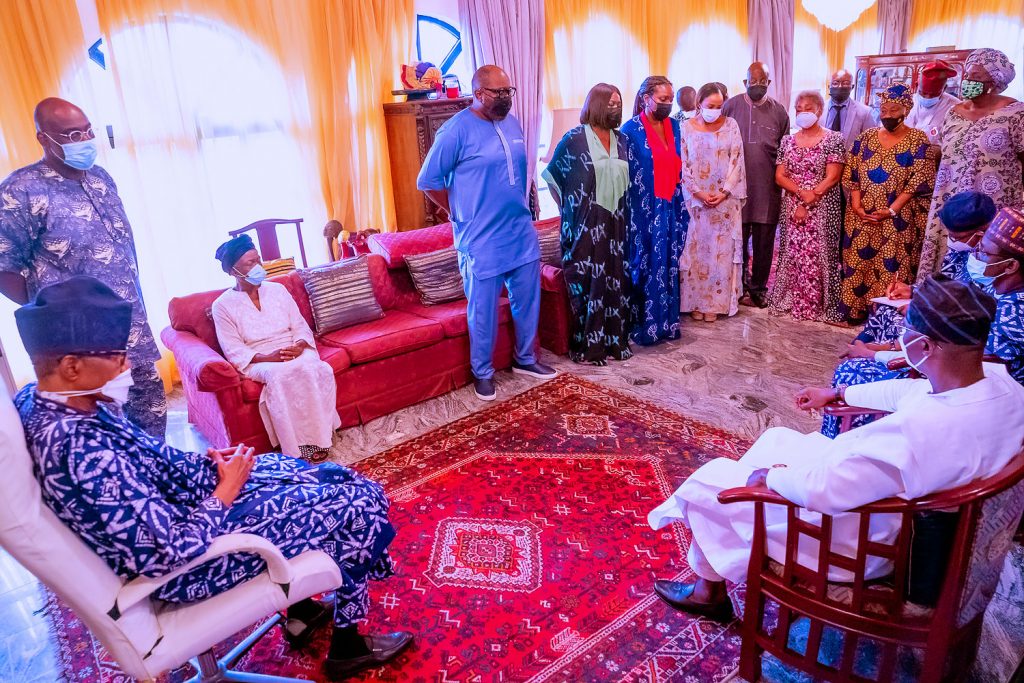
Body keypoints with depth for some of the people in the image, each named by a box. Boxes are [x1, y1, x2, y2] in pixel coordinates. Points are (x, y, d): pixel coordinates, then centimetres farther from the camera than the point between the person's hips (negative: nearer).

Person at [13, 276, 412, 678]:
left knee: (315, 477, 19)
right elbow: (177, 550, -30)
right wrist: (227, 488, -15)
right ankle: (346, 644, 21)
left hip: (173, 509, 9)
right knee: (353, 504, -1)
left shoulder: (41, 403, -5)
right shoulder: (83, 452, -35)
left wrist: (207, 463, -1)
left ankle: (302, 610, 30)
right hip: (186, 559, -9)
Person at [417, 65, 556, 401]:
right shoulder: (456, 130, -12)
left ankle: (525, 359, 34)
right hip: (481, 241, -6)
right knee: (484, 311, 4)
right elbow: (428, 181, -9)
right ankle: (483, 372, 22)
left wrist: (525, 205, 15)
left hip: (522, 234, 7)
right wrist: (459, 214, -4)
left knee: (528, 299, 15)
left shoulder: (512, 124, 9)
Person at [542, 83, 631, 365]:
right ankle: (586, 346, 9)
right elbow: (553, 175, -2)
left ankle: (614, 340, 20)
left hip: (615, 224, 6)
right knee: (587, 281, -2)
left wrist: (622, 212, 10)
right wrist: (568, 209, -2)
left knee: (615, 280, 9)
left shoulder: (620, 140, 11)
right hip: (585, 226, -6)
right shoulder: (574, 138, -7)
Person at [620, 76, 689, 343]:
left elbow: (676, 167, 16)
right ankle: (644, 327, 11)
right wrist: (633, 213, -13)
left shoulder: (673, 126, 10)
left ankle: (667, 322, 21)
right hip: (645, 211, -6)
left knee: (669, 267, 10)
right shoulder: (631, 130, -8)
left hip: (670, 209, 6)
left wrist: (680, 205, 12)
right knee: (646, 267, 0)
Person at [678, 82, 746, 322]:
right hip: (695, 199, -1)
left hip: (725, 199, 1)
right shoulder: (687, 128, 1)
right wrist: (698, 193, -11)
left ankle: (716, 302, 9)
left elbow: (736, 161, 1)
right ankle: (695, 301, 10)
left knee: (721, 250, 2)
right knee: (695, 250, 2)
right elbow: (683, 164, -2)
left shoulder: (731, 125, 3)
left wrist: (725, 192, -10)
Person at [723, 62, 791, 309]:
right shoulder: (731, 106, 5)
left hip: (768, 187, 1)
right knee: (738, 238, 4)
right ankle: (741, 284, 21)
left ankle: (758, 288, 17)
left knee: (764, 240, 5)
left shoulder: (778, 111, 8)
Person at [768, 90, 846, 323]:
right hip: (792, 208, 4)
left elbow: (832, 178, -8)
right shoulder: (787, 141, 10)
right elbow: (779, 177, 4)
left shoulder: (833, 139, -1)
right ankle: (792, 301, 13)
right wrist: (802, 192, -12)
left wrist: (807, 203, -14)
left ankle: (820, 304, 5)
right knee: (793, 254, 3)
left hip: (822, 209, -3)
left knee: (818, 255, -5)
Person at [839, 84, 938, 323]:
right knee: (859, 261, 4)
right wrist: (857, 206, -8)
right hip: (862, 218, 3)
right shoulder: (866, 138, 9)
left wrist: (891, 210, -17)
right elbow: (853, 175, 6)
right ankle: (857, 309, 15)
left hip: (898, 219, -3)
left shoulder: (918, 141, -1)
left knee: (892, 265, -4)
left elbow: (918, 180, -7)